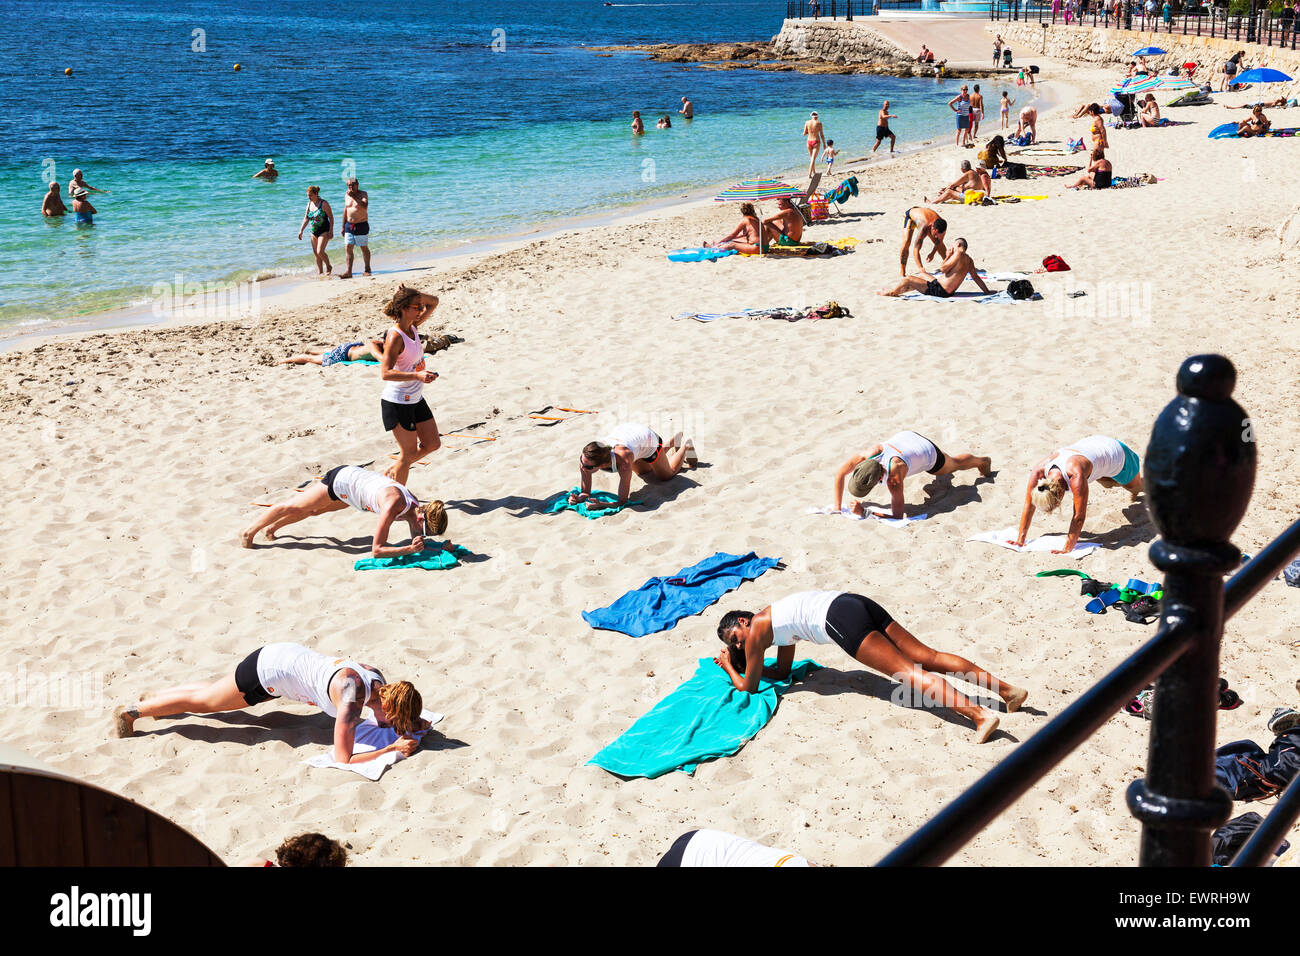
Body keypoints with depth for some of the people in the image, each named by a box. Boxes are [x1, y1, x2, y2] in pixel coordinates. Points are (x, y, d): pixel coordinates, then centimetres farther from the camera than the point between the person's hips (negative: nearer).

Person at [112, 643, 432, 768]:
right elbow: (343, 760, -34)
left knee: (212, 694, 30)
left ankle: (155, 698, 50)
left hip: (284, 656, 8)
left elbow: (383, 720, 10)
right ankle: (131, 711, 30)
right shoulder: (352, 696, -34)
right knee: (202, 701, 12)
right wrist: (393, 749, -34)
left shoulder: (378, 679, -12)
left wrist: (411, 724, -8)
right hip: (267, 670, -8)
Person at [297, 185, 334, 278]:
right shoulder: (309, 204, 9)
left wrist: (331, 230, -17)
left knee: (320, 252, -17)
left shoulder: (323, 204, -10)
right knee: (316, 254, 6)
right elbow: (306, 218, 14)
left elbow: (331, 217, -10)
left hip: (324, 231, -7)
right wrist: (301, 230, 6)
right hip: (314, 232, 7)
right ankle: (320, 273, 13)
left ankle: (329, 267, 6)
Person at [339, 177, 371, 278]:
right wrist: (343, 226, 15)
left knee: (364, 248, 5)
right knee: (348, 248, -3)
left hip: (361, 225, -5)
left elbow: (365, 206, -26)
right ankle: (348, 271, -4)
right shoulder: (347, 195, 10)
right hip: (349, 225, 5)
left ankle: (367, 270, 18)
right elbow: (345, 211, 17)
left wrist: (354, 197, -28)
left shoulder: (363, 194, -6)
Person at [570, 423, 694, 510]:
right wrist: (583, 495, -44)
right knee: (644, 472, 36)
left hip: (648, 438, -5)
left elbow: (622, 501, -43)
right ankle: (673, 441, 58)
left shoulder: (624, 463, -51)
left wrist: (601, 504, -58)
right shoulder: (587, 455, -39)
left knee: (666, 475, 23)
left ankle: (685, 446, 48)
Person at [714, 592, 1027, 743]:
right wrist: (734, 661, 44)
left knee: (908, 672, -18)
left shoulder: (756, 629, 10)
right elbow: (781, 672, 44)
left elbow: (748, 686, 15)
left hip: (840, 618, -8)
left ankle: (978, 713, -33)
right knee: (927, 657, 0)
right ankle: (1007, 689, -9)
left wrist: (730, 668, 33)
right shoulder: (777, 621, 33)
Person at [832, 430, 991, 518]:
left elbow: (897, 515, -44)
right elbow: (840, 473, -23)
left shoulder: (893, 479, -48)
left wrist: (864, 512, -51)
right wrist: (837, 507, -26)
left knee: (955, 464, 28)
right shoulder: (869, 454, -38)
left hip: (929, 454, -4)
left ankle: (981, 461, 60)